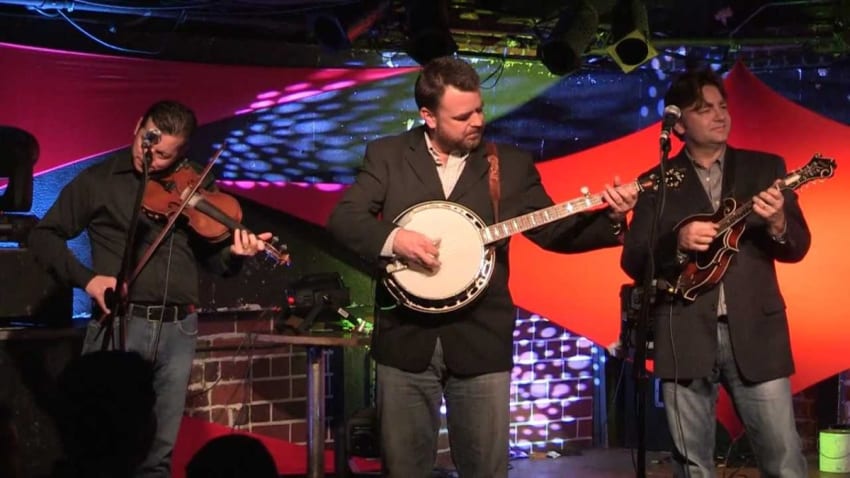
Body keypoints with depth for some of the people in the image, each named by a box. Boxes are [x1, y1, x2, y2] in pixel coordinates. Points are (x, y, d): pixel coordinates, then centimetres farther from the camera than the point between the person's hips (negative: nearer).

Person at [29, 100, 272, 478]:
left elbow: (212, 259, 15)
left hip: (178, 330, 2)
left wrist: (234, 254, -8)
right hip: (119, 324, -2)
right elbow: (43, 236, 4)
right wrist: (85, 278, -10)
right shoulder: (98, 181, 3)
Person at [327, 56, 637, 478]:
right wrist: (393, 239, -20)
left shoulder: (511, 164, 6)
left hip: (481, 342, 0)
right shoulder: (387, 155, 4)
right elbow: (343, 218, -2)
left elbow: (552, 232, 5)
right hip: (405, 339, 0)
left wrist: (609, 219, -11)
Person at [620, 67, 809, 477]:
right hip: (685, 336, 0)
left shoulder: (765, 167, 9)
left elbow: (798, 247, 5)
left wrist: (778, 225, -17)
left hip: (755, 332, 0)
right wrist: (678, 243, -17)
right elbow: (633, 262, 2)